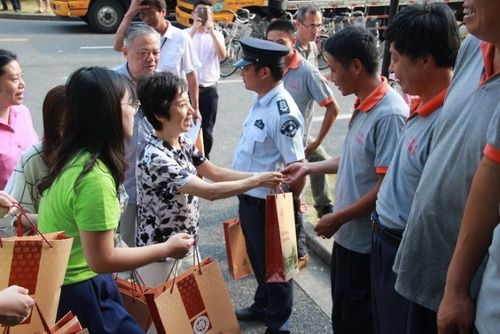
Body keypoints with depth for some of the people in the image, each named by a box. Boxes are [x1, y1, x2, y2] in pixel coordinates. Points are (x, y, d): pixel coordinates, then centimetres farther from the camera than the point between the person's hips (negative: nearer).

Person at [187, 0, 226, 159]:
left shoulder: (217, 34, 4)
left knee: (207, 129, 9)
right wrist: (194, 29, -26)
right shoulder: (187, 33, -1)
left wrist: (211, 31, -22)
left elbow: (222, 55, -14)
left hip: (209, 89, 1)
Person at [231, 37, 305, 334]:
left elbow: (296, 167, -23)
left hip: (266, 202, -9)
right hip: (248, 197, 9)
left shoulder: (283, 112, -26)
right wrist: (244, 194, 17)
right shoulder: (262, 101, 2)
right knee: (258, 259, 26)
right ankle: (262, 306, 49)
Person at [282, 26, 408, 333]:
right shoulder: (364, 106, 5)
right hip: (349, 233, 9)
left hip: (366, 239, -9)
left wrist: (338, 218, -17)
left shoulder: (389, 114, -25)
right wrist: (309, 167, 17)